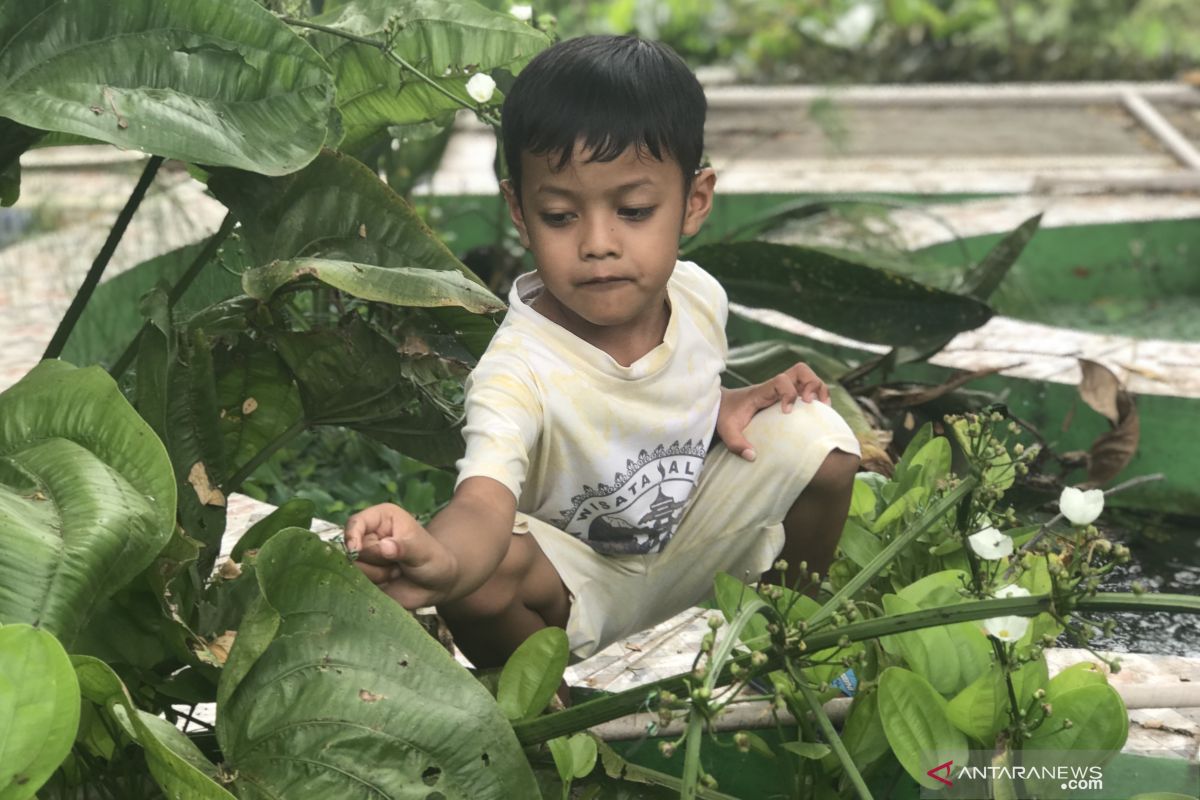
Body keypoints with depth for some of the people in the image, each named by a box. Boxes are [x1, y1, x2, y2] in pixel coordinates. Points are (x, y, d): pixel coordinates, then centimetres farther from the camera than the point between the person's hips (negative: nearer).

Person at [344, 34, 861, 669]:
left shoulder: (698, 296, -13)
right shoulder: (518, 371, -33)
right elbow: (482, 505, -51)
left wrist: (730, 405, -11)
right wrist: (441, 560, -75)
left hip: (691, 553, 6)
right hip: (578, 587, -5)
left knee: (816, 435, -11)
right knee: (488, 575, -38)